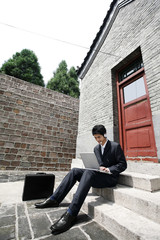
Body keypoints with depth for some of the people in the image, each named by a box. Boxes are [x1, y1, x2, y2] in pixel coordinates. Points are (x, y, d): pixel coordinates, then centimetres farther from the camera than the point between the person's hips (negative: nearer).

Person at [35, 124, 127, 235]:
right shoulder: (96, 148, 11)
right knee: (74, 171, -13)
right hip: (98, 174, 7)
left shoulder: (116, 146, -7)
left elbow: (123, 165, -8)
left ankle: (71, 214, -37)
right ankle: (54, 200, -9)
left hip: (110, 177, -6)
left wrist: (109, 169, -21)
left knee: (88, 173, -35)